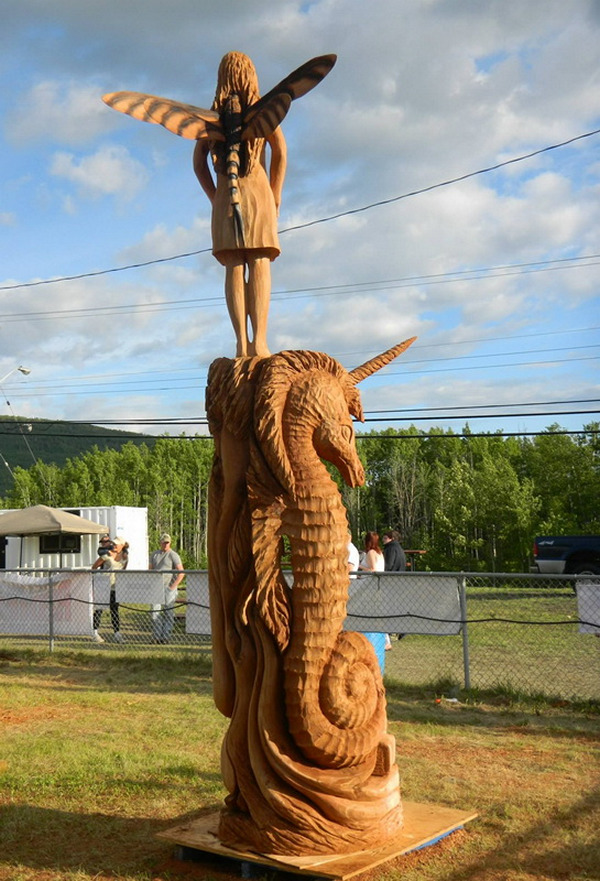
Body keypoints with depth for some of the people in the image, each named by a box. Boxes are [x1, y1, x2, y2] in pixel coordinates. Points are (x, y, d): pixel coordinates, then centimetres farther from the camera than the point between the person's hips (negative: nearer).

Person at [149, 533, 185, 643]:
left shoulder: (173, 555, -3)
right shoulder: (155, 554, 14)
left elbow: (181, 573, -9)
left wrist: (173, 586, -14)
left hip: (168, 588, -4)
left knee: (168, 613, -2)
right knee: (155, 612, 0)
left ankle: (166, 637, 2)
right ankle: (157, 636, 4)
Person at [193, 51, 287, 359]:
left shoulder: (213, 114, 15)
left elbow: (199, 161, 8)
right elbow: (280, 151, -2)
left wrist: (214, 197, 9)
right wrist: (275, 196, 2)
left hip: (225, 194, 2)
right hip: (257, 189, -2)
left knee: (234, 267, -3)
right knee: (259, 265, -8)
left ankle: (241, 342, -13)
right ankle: (259, 340, -19)